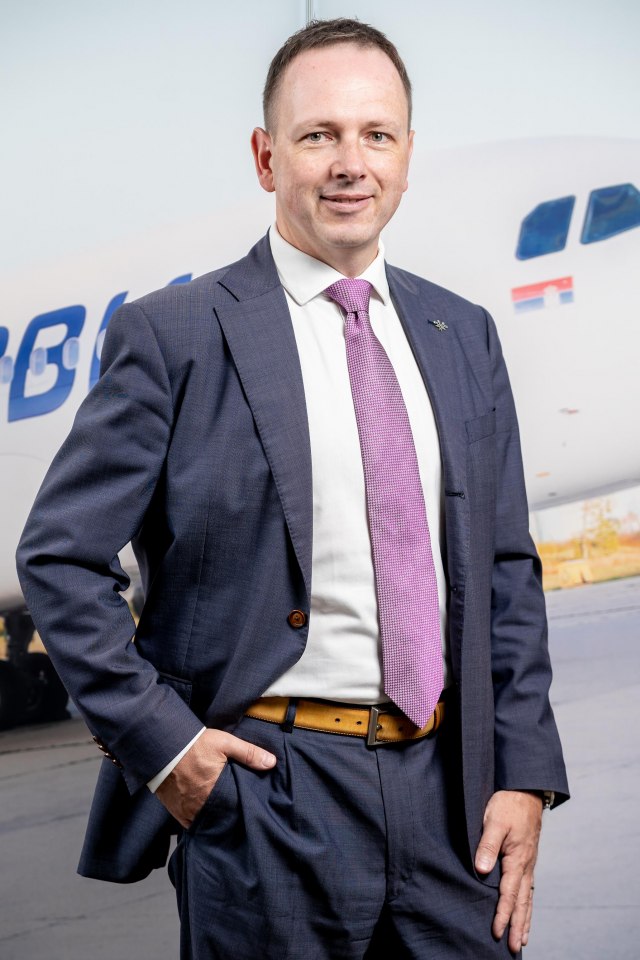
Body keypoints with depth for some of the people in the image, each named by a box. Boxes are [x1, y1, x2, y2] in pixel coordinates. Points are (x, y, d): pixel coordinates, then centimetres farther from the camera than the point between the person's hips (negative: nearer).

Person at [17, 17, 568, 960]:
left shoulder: (464, 338, 10)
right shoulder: (173, 336, -5)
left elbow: (506, 570, 12)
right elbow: (59, 557, -4)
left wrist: (524, 773, 4)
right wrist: (159, 739, -10)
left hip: (448, 789, 4)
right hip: (269, 790, -4)